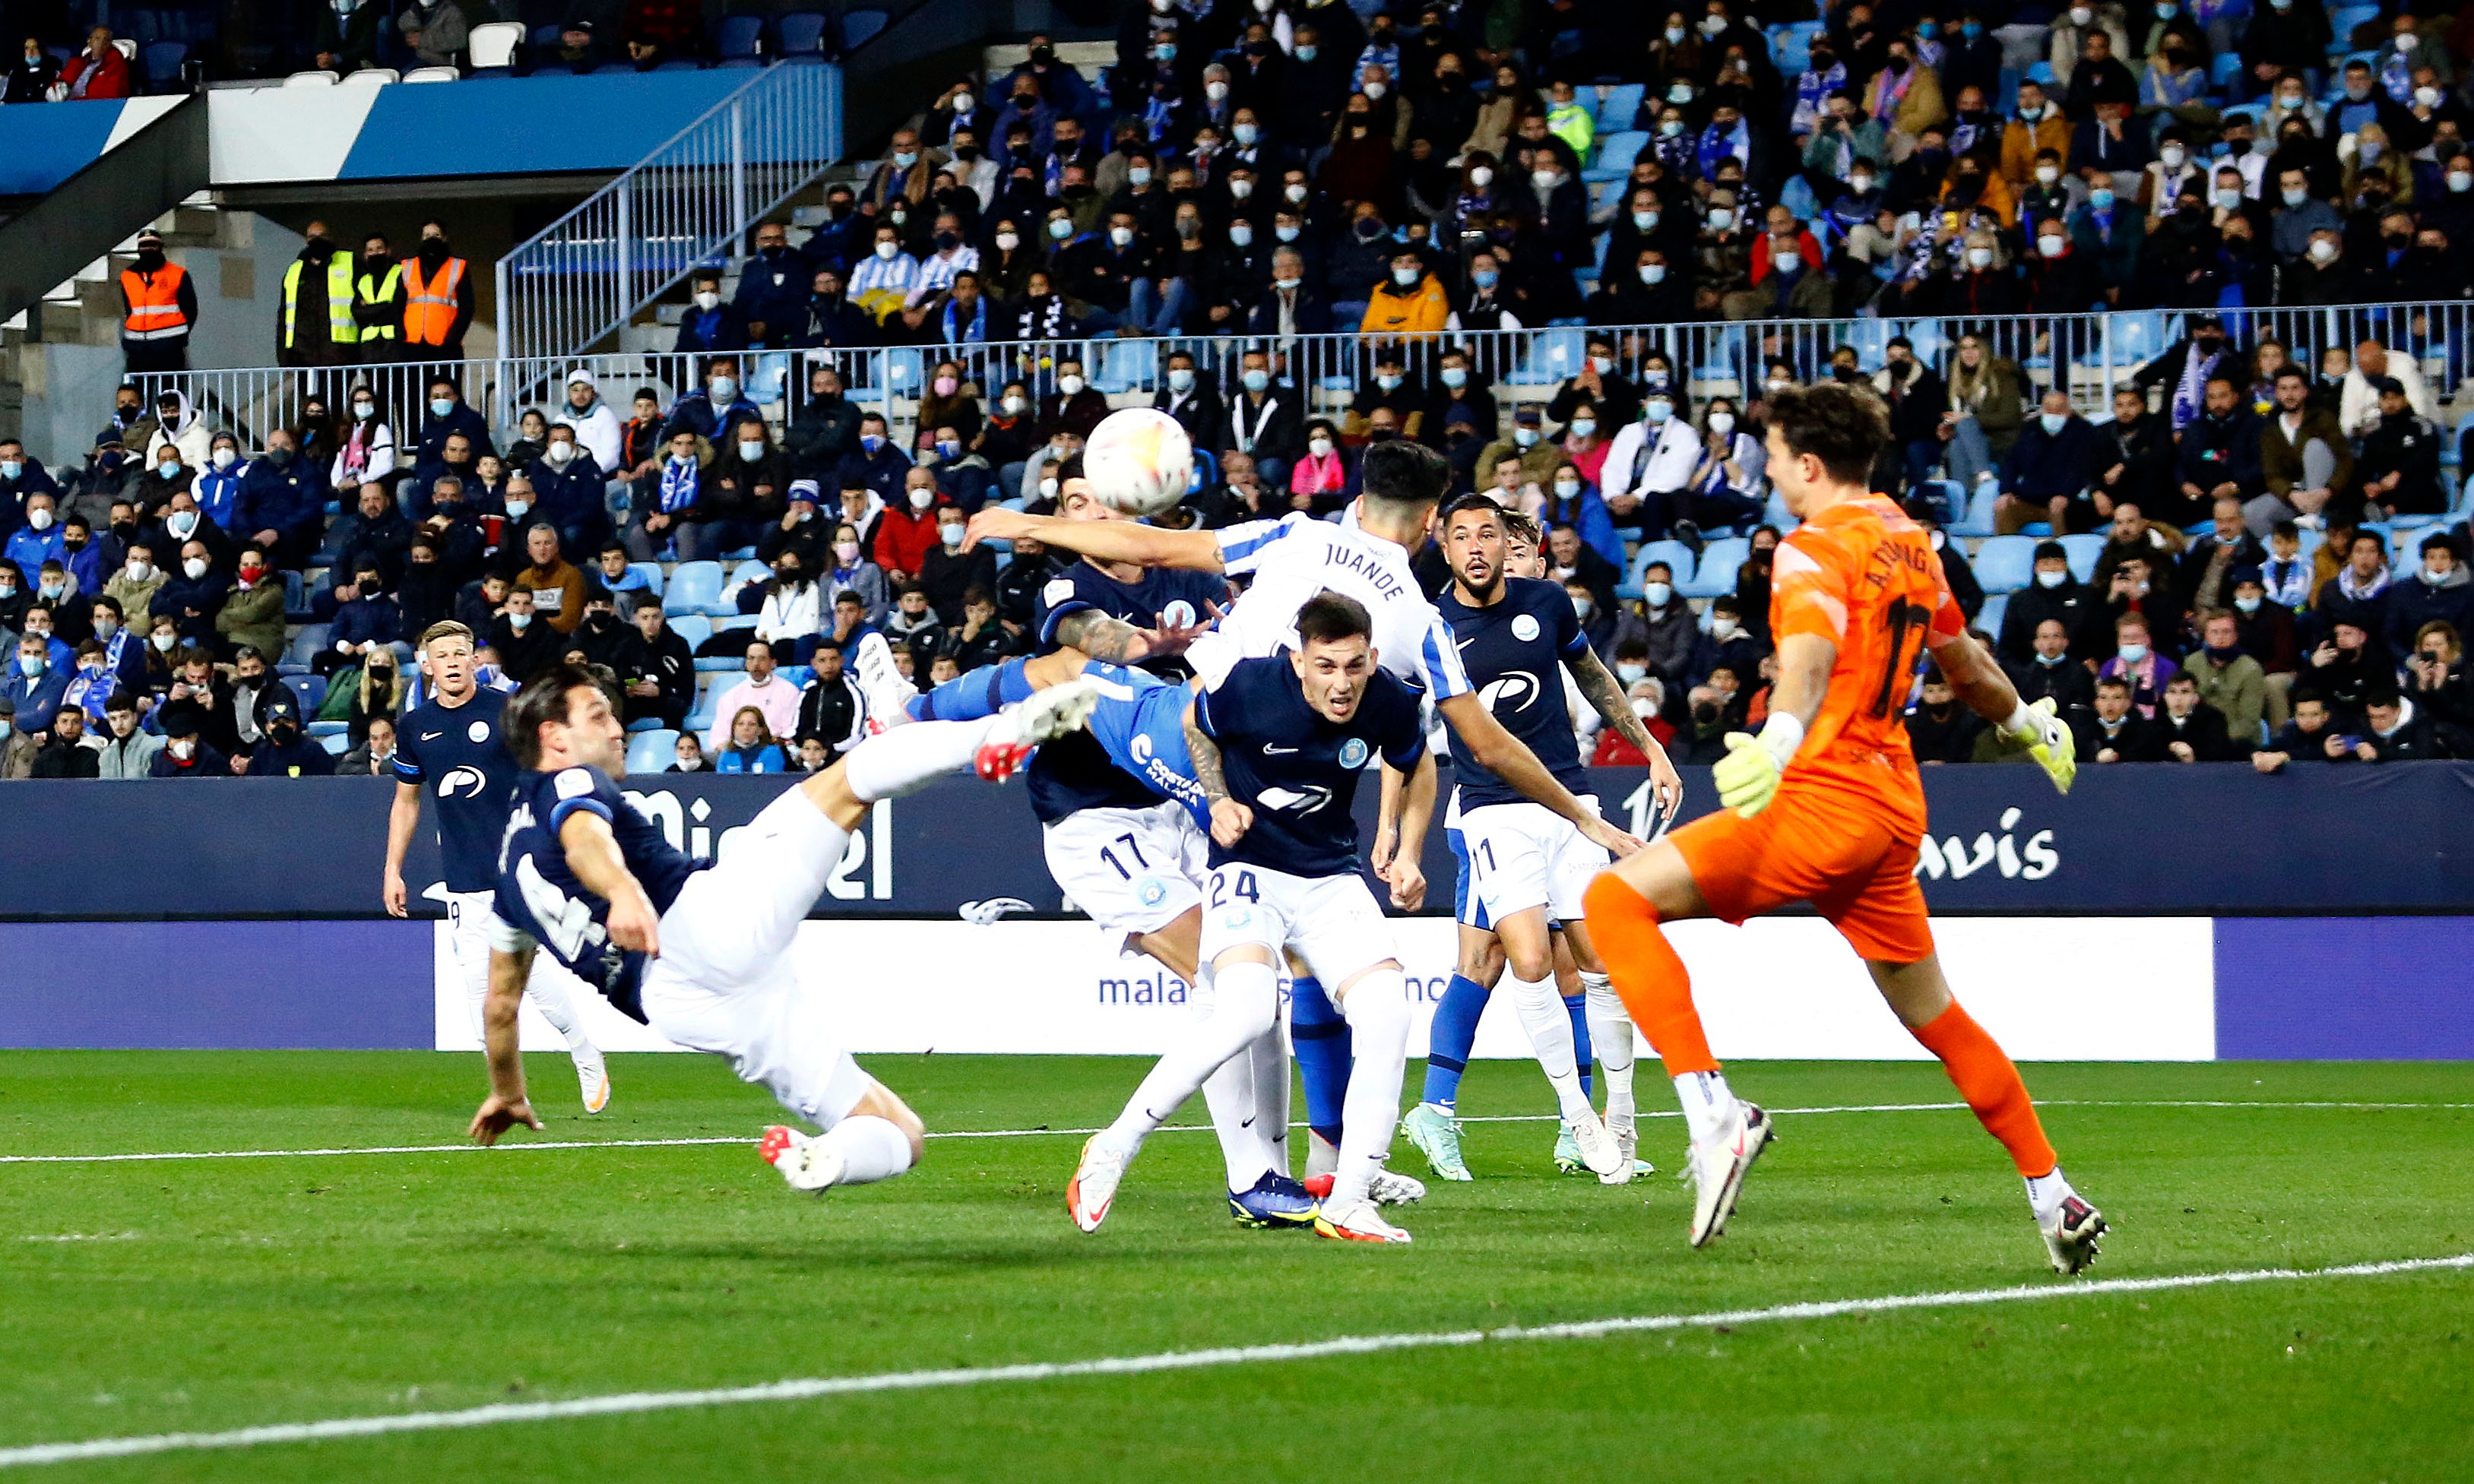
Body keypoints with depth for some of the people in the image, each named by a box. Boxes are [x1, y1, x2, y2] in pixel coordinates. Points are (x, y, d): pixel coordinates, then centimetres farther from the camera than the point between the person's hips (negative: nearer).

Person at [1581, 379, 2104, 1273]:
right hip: (1894, 806, 9)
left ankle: (1714, 1112, -27)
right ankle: (2054, 1197, 24)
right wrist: (2027, 723, 54)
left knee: (1618, 898, -15)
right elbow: (1964, 664, 34)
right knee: (1932, 1015, 21)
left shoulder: (1817, 551, -8)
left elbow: (1812, 656, -29)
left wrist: (1778, 740, -48)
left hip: (1822, 798, -9)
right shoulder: (1911, 546, 17)